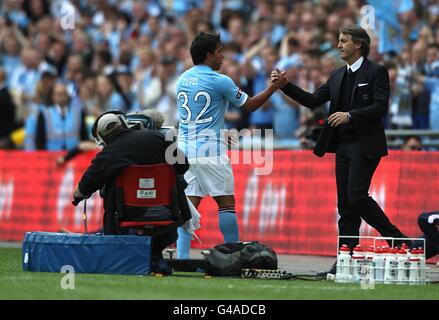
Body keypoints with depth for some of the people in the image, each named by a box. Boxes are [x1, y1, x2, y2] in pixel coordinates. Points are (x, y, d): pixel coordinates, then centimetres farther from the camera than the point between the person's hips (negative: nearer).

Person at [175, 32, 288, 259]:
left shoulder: (182, 80, 12)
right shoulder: (219, 81, -7)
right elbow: (250, 105, 2)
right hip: (210, 151, -6)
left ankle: (182, 257, -6)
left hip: (185, 149, 6)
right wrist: (274, 87, 11)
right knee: (226, 203, 2)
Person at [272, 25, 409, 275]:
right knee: (345, 204, 5)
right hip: (343, 146, 7)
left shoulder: (376, 72, -5)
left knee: (357, 196, -17)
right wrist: (285, 86, 4)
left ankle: (397, 239, -4)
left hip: (365, 145, -7)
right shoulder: (337, 76, 16)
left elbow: (381, 107, -15)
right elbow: (313, 101, 14)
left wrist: (350, 115, -24)